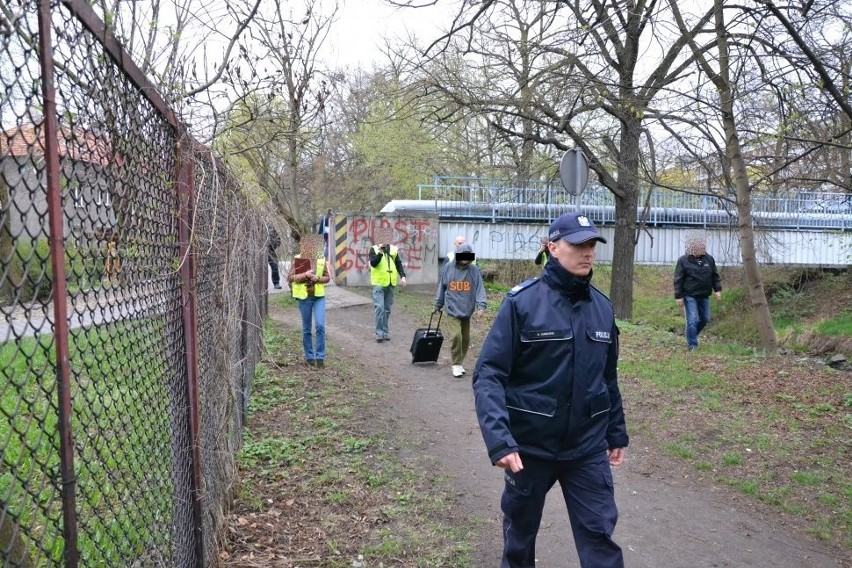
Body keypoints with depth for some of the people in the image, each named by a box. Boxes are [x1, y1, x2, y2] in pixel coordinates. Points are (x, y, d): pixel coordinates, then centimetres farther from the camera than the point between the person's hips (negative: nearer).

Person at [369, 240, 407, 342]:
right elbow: (373, 263, -14)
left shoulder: (393, 249, 10)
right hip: (379, 284, -4)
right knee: (379, 308, -11)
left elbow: (398, 264, 14)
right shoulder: (374, 249, -1)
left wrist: (402, 276, 2)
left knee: (387, 309, 9)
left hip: (391, 284, 4)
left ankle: (385, 331, 18)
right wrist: (380, 252, -26)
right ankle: (379, 332, -5)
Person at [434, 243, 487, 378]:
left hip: (467, 311, 2)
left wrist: (481, 305, -20)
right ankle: (456, 365, 0)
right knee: (456, 336, -14)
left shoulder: (475, 270, -3)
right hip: (452, 310, -2)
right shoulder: (448, 268, -3)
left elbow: (479, 288, -7)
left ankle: (459, 363, 29)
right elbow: (441, 287, 6)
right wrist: (438, 304, 12)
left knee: (465, 339, 11)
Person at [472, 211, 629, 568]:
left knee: (599, 533, 5)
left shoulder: (602, 306, 2)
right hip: (530, 444, -3)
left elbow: (608, 377, 12)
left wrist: (617, 431, 15)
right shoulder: (522, 301, -14)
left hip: (588, 447, 3)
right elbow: (488, 373, -18)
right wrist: (498, 438, -29)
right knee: (521, 528, 18)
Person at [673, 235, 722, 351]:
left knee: (705, 319, 13)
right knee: (692, 321, -7)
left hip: (704, 296, 5)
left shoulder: (709, 259, 3)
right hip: (690, 296, -5)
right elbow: (678, 280, -9)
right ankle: (692, 345, 2)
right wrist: (678, 296, -11)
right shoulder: (683, 260, -10)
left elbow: (715, 276, 13)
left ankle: (691, 336, 35)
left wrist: (717, 289, 3)